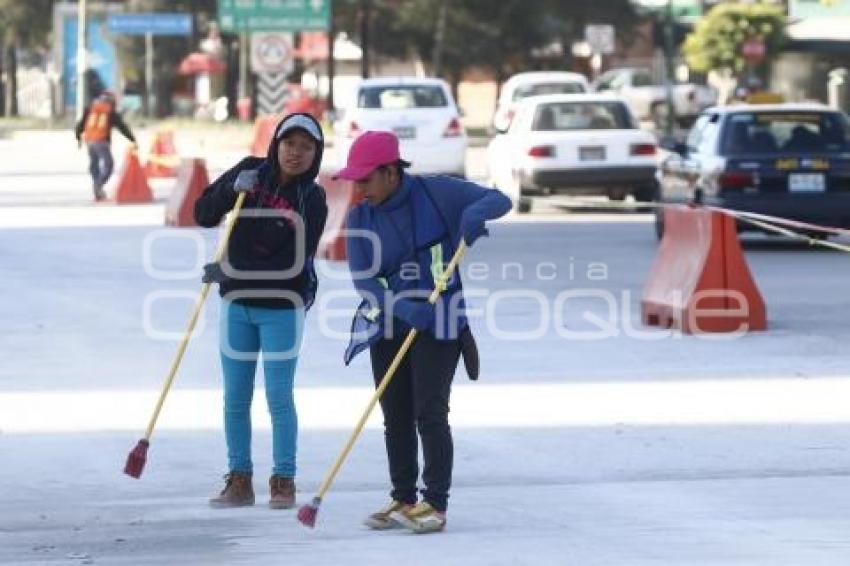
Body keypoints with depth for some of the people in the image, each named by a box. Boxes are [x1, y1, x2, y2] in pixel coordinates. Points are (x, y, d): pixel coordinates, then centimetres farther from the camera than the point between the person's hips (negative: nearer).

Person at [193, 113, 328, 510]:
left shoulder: (312, 201, -10)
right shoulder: (251, 172, 1)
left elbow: (293, 263, -18)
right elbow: (203, 215, 4)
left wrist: (226, 272, -18)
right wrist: (232, 190, -15)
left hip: (282, 307, -4)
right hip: (237, 304, 4)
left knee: (278, 396, -3)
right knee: (235, 398, 7)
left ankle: (284, 482, 6)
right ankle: (239, 481, 15)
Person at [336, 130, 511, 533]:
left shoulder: (435, 193, -9)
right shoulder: (359, 218, 0)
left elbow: (499, 200, -6)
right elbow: (362, 278, -7)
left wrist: (475, 212, -30)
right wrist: (403, 307, -25)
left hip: (439, 322, -4)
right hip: (388, 325, 4)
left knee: (429, 413, -11)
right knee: (395, 416, 8)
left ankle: (436, 504, -6)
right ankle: (403, 500, 19)